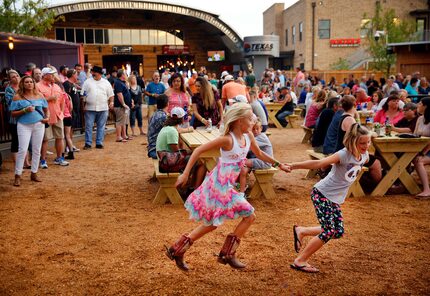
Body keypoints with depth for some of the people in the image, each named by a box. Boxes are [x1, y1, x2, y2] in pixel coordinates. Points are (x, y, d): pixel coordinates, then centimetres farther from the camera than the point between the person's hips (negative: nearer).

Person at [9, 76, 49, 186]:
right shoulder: (18, 97, -1)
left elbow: (46, 109, 18)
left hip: (39, 125, 3)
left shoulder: (39, 96, 8)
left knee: (37, 150, 7)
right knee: (22, 150, -9)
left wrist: (47, 117, -1)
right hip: (24, 126, -3)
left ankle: (34, 173, 18)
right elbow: (13, 114, -1)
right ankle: (17, 176, -1)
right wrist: (25, 110, -16)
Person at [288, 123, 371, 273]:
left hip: (335, 199, 8)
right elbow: (319, 163, -33)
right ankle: (300, 261, 1)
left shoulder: (364, 156, 1)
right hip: (321, 194, -8)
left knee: (338, 232, 5)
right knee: (329, 231, -12)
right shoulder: (344, 154, -22)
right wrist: (296, 165, -42)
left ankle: (301, 231, 21)